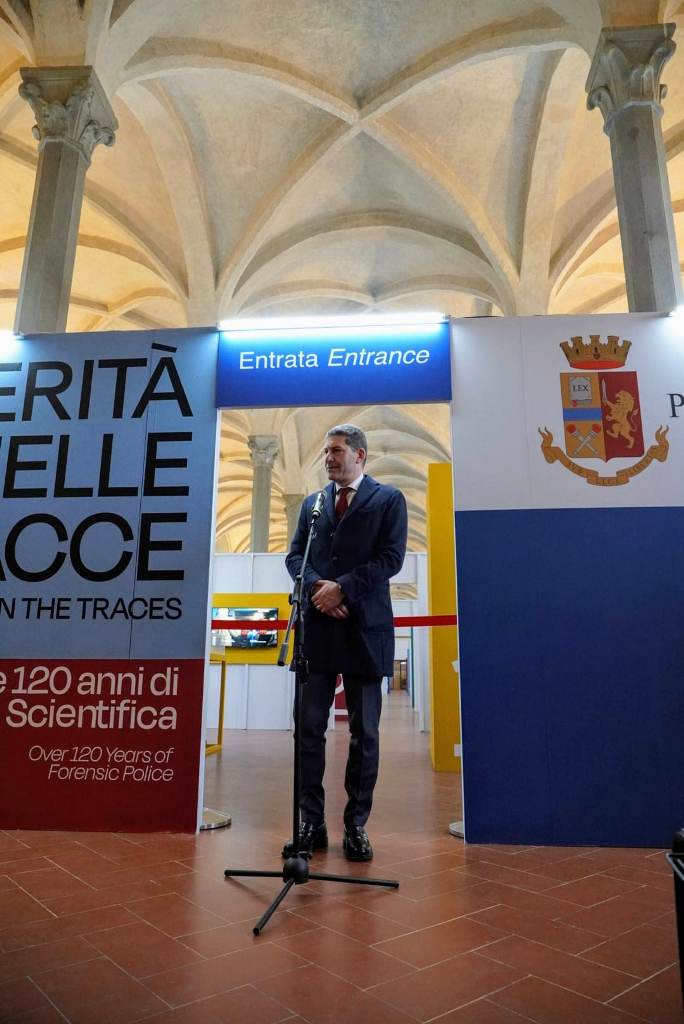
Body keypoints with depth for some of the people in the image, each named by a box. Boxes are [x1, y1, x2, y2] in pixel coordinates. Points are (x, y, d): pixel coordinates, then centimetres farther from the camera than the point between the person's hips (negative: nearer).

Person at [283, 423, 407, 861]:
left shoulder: (388, 499, 4)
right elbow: (295, 555, 10)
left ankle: (357, 826, 18)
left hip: (364, 628, -3)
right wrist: (317, 588, -9)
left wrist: (342, 588, -13)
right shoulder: (311, 503, 17)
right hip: (318, 627, 4)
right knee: (310, 728, 4)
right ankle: (312, 824, 15)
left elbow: (392, 557, -6)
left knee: (364, 733, 6)